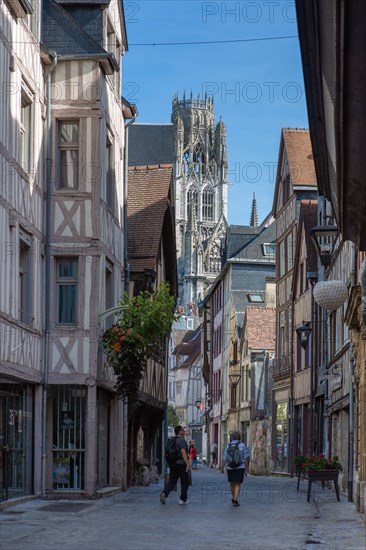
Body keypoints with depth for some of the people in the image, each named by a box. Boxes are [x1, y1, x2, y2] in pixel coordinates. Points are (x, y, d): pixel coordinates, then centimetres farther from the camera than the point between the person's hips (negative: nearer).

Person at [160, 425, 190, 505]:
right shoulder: (182, 440, -13)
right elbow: (183, 452, -23)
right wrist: (187, 463, -25)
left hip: (173, 464, 7)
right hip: (181, 464, -7)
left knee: (172, 481, 6)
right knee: (185, 482, 5)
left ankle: (164, 493, -16)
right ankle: (183, 499, 9)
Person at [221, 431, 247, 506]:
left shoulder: (228, 446, -2)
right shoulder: (242, 445, -5)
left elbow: (225, 458, -3)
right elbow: (245, 458, -4)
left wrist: (222, 468, 6)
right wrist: (245, 468, 3)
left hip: (230, 468, 2)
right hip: (240, 467, -2)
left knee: (232, 483, 20)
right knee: (237, 484, -1)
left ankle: (233, 498, 33)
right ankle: (235, 500, -17)